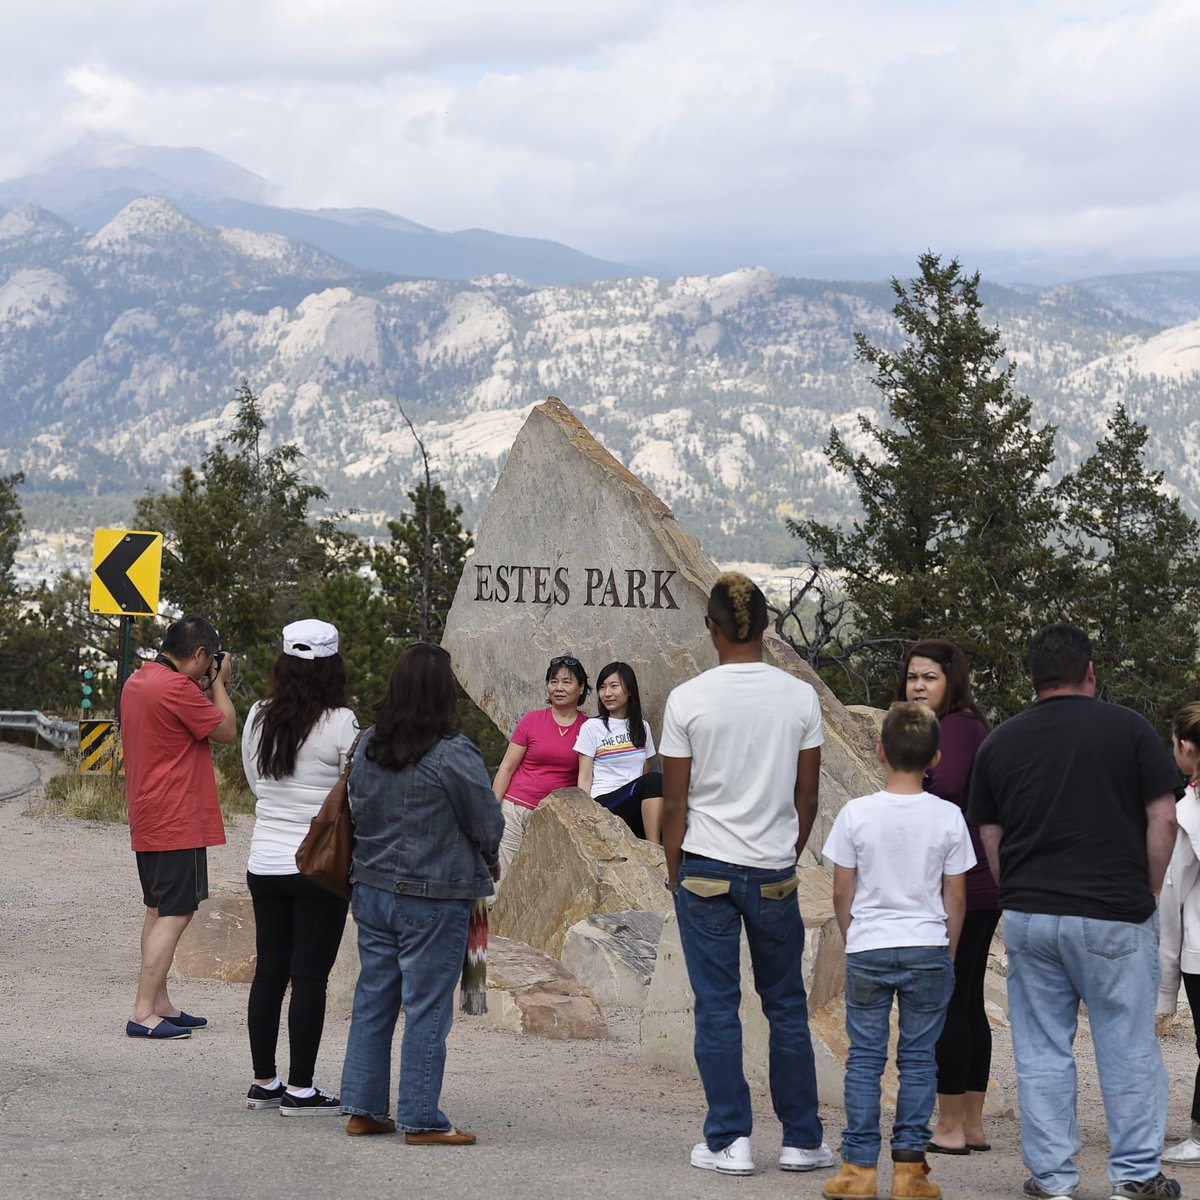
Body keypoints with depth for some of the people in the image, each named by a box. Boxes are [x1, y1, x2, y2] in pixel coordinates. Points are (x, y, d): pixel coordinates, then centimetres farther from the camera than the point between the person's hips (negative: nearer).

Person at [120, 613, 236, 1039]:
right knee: (175, 914, -9)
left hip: (148, 822, 10)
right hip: (177, 822, -10)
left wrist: (205, 689, 14)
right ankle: (143, 1013, -12)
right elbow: (226, 731, -10)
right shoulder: (176, 688, -19)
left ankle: (160, 1005, 20)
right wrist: (219, 684, 1)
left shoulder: (137, 681, 11)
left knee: (160, 911, 15)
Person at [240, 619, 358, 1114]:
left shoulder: (258, 717, 4)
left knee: (269, 972, 12)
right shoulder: (339, 723, -13)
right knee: (310, 977, 0)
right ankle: (299, 1089, 3)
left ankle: (263, 1082, 19)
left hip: (264, 864, 5)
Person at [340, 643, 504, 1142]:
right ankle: (420, 1119, 6)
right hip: (433, 899, -6)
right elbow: (488, 823, -7)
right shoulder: (453, 755, -17)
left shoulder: (368, 745, 2)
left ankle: (363, 1108, 19)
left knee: (373, 1001, 14)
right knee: (427, 1008, 1)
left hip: (371, 890, 6)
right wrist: (488, 862, 13)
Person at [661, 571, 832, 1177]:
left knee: (716, 1008, 4)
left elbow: (674, 802, -4)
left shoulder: (687, 700, -8)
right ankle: (801, 1140, 15)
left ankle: (728, 1142, 5)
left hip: (705, 870, -2)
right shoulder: (800, 697, -2)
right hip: (775, 874, 2)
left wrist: (675, 873, 8)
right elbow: (807, 796, 4)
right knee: (787, 1007, 11)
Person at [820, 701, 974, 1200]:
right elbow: (955, 897, 1)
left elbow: (843, 892, 0)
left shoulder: (856, 813, -6)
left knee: (864, 1058, 6)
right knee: (919, 1058, 7)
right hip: (928, 951, 0)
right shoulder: (948, 817, -5)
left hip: (868, 951, 0)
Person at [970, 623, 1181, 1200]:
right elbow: (1162, 818, -4)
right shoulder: (1128, 728, -2)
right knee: (1128, 1046, 6)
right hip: (1115, 915, -2)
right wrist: (1147, 894, 7)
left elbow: (989, 839, 7)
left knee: (1041, 1050, 8)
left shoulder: (998, 742, 6)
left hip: (1028, 913, 2)